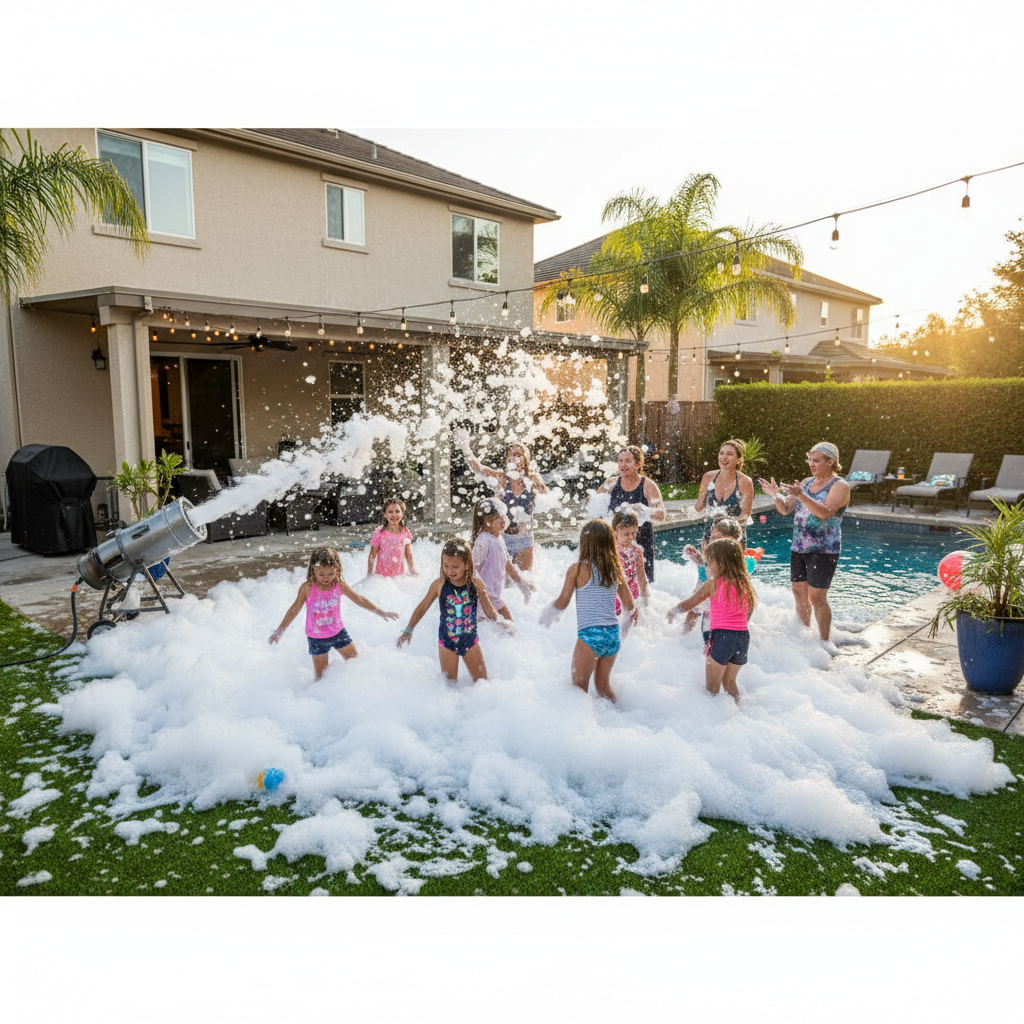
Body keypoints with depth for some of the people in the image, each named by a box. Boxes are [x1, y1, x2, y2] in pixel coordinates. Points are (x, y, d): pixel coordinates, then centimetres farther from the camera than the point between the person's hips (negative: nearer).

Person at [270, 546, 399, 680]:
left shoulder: (340, 585, -12)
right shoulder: (308, 588, -18)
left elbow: (359, 600, -4)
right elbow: (294, 609, -8)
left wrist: (381, 613, -5)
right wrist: (279, 631, -5)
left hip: (338, 632, 2)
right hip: (317, 638, -2)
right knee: (321, 676, 4)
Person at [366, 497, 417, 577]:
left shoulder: (405, 532, 0)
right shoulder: (380, 532, -9)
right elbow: (372, 556, -3)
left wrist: (412, 571, 7)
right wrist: (369, 575, -5)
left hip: (400, 575, 3)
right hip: (381, 575, -3)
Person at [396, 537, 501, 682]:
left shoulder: (476, 584, -13)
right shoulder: (440, 584, -14)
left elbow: (493, 616, -8)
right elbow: (422, 607, 1)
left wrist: (484, 597, -26)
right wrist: (408, 630, 1)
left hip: (470, 640, 1)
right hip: (447, 642, 0)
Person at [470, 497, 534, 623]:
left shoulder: (499, 540, 10)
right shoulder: (483, 541, -19)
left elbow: (508, 565, 19)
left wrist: (523, 584, 21)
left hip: (495, 593, 9)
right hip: (487, 594, -9)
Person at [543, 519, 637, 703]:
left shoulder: (577, 569, -7)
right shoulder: (616, 569, 5)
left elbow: (562, 603, -4)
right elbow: (629, 604, 11)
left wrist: (547, 616, 15)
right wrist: (633, 612, 33)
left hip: (590, 635, -5)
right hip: (613, 634, 5)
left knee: (579, 687, 8)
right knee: (603, 684, 22)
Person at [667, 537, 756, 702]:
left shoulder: (712, 584, -4)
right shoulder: (744, 583, 8)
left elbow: (688, 604, 1)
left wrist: (673, 611, 20)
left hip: (722, 635, -6)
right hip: (743, 636, 6)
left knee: (711, 687, 6)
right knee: (729, 682, 23)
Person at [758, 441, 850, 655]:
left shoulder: (840, 486, -7)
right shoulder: (806, 482, 13)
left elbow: (825, 512, -24)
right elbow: (786, 509, 11)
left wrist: (801, 495, -35)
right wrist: (776, 495, -10)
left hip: (823, 550, -6)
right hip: (799, 548, 6)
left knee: (817, 597, -8)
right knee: (799, 593, 9)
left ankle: (826, 641, 6)